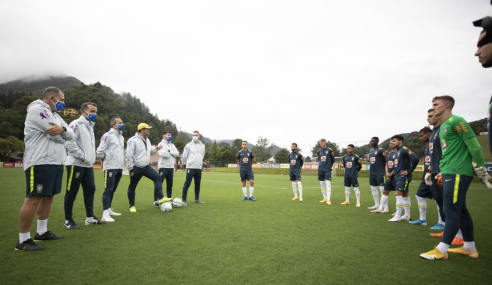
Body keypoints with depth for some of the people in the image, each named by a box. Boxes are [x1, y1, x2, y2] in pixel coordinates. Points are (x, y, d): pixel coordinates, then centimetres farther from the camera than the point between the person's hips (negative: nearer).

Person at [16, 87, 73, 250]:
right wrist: (62, 135, 4)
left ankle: (42, 232, 25)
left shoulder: (54, 114, 20)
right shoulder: (37, 109, -9)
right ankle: (23, 240, 2)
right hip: (40, 163, -10)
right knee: (33, 199, -6)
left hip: (56, 162, 10)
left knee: (48, 197, 14)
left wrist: (62, 129, -15)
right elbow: (55, 135, -19)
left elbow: (70, 135, 7)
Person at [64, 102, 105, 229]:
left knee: (90, 189, 11)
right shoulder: (76, 124, -9)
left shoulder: (90, 126, 18)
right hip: (76, 164, -9)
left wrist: (91, 158, 9)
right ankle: (68, 220, 12)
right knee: (72, 192, 1)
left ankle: (90, 217, 22)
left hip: (88, 165, 9)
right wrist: (83, 157, -18)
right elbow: (69, 142, -20)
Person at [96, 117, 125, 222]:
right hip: (110, 167, -8)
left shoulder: (121, 137, 18)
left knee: (113, 189, 14)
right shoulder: (108, 135, -9)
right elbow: (100, 151, -11)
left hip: (119, 168, 8)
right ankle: (105, 214, -6)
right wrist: (106, 159, 3)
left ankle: (109, 209, 25)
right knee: (108, 189, -8)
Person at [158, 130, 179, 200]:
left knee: (170, 185, 12)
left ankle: (169, 199, 22)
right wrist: (172, 155, -5)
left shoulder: (172, 145, 18)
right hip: (163, 167, -6)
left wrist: (169, 151, -12)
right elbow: (162, 153, -19)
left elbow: (177, 153, 3)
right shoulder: (161, 144, -1)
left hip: (171, 167, 6)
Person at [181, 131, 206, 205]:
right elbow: (184, 156, 4)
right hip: (190, 168, -4)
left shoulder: (202, 145, 10)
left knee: (197, 184, 11)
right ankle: (184, 200, 1)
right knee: (187, 184, -5)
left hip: (199, 168, 5)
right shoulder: (188, 145, -3)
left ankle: (197, 199, 23)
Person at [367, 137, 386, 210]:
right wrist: (371, 170, 17)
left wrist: (385, 170, -11)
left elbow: (386, 161, -10)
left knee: (382, 189, -5)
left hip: (379, 173, -8)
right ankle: (377, 205, 23)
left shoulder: (381, 150, -10)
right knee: (373, 188, 12)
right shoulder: (371, 151, 15)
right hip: (372, 173, 8)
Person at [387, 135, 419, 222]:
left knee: (398, 194, -12)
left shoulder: (404, 150, -13)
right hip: (397, 177, 9)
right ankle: (407, 215, 23)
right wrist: (395, 172, 13)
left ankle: (397, 216, -8)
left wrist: (409, 171, -19)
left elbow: (415, 159, -25)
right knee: (404, 195, 14)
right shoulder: (397, 151, 15)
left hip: (403, 177, -9)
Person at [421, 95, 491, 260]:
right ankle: (469, 247, 25)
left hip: (457, 172, -10)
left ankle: (441, 250, -3)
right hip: (450, 172, 10)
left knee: (451, 210, -7)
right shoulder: (443, 127, 19)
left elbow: (474, 145, -13)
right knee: (460, 210, 14)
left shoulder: (455, 121, -10)